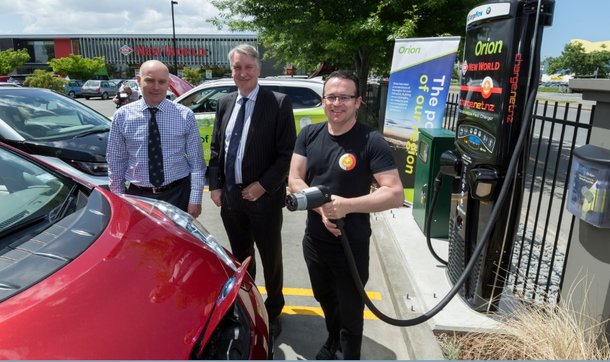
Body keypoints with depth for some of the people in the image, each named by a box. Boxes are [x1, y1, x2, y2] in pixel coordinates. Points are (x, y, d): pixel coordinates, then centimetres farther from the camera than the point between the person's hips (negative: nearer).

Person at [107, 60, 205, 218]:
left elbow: (196, 161, -4)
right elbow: (115, 162, 5)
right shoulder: (122, 116, -1)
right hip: (138, 195, 1)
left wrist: (195, 199, -7)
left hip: (178, 194, -1)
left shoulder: (185, 115, -4)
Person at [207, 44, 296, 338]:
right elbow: (215, 148, 12)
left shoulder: (278, 103, -10)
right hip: (230, 195, 5)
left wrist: (262, 186, -17)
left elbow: (287, 153, -13)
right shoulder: (225, 103, 8)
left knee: (270, 258, 12)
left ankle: (273, 311, 34)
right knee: (240, 257, 20)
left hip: (263, 197, -4)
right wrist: (215, 185, 3)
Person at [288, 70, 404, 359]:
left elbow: (395, 194, -20)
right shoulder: (309, 135, -2)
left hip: (352, 245, -5)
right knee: (325, 300, 28)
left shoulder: (371, 142, -17)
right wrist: (321, 207, -21)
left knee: (350, 311, 15)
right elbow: (294, 180, -5)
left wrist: (347, 205, -31)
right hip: (314, 240, 5)